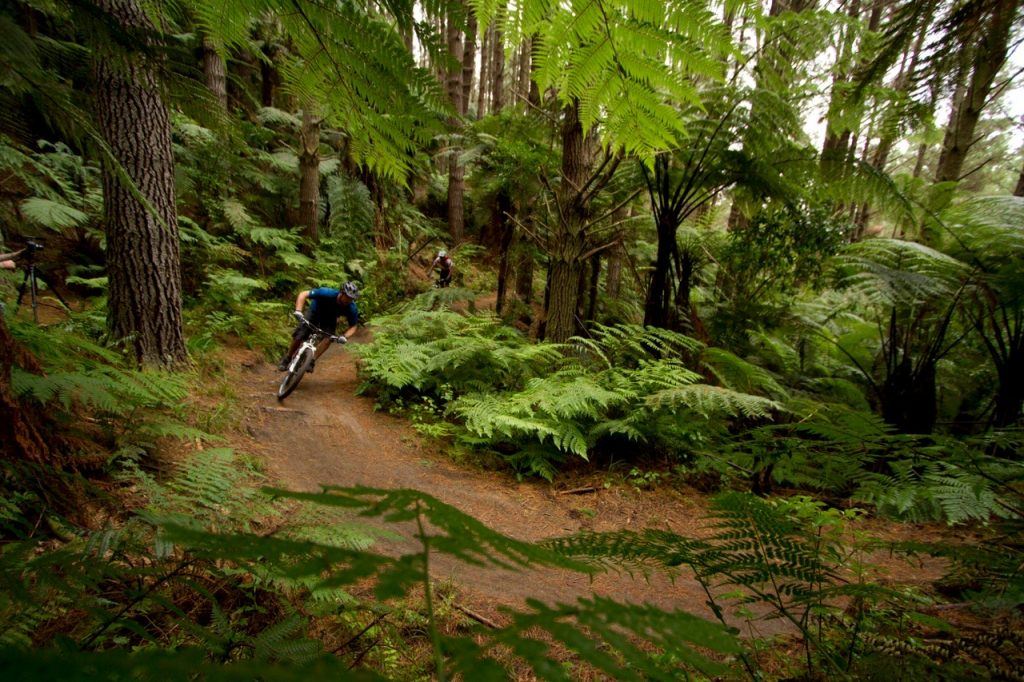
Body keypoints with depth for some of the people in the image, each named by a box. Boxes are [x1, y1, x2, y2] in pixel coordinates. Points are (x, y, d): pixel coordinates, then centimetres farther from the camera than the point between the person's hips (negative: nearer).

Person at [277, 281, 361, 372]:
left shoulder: (352, 308, -30)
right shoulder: (328, 293, -37)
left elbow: (353, 326, -16)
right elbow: (303, 294, -32)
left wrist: (344, 336, -35)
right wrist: (298, 311, -45)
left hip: (330, 319, 2)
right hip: (314, 313, -2)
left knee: (328, 339, -25)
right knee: (299, 337, -10)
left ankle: (312, 361, -11)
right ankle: (287, 358, 16)